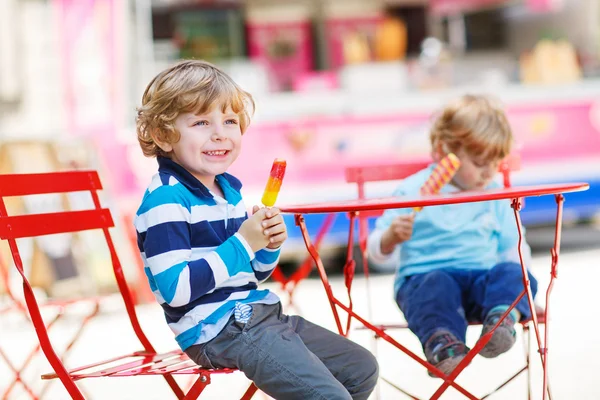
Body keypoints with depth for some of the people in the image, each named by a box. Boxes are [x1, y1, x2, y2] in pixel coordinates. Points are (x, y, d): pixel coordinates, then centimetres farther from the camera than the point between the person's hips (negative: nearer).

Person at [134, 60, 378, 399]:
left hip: (260, 314, 9)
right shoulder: (166, 201, -15)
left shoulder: (229, 189, 13)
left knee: (363, 369, 15)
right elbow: (176, 289, -24)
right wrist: (243, 244, -21)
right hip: (218, 329, -9)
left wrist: (270, 246, -2)